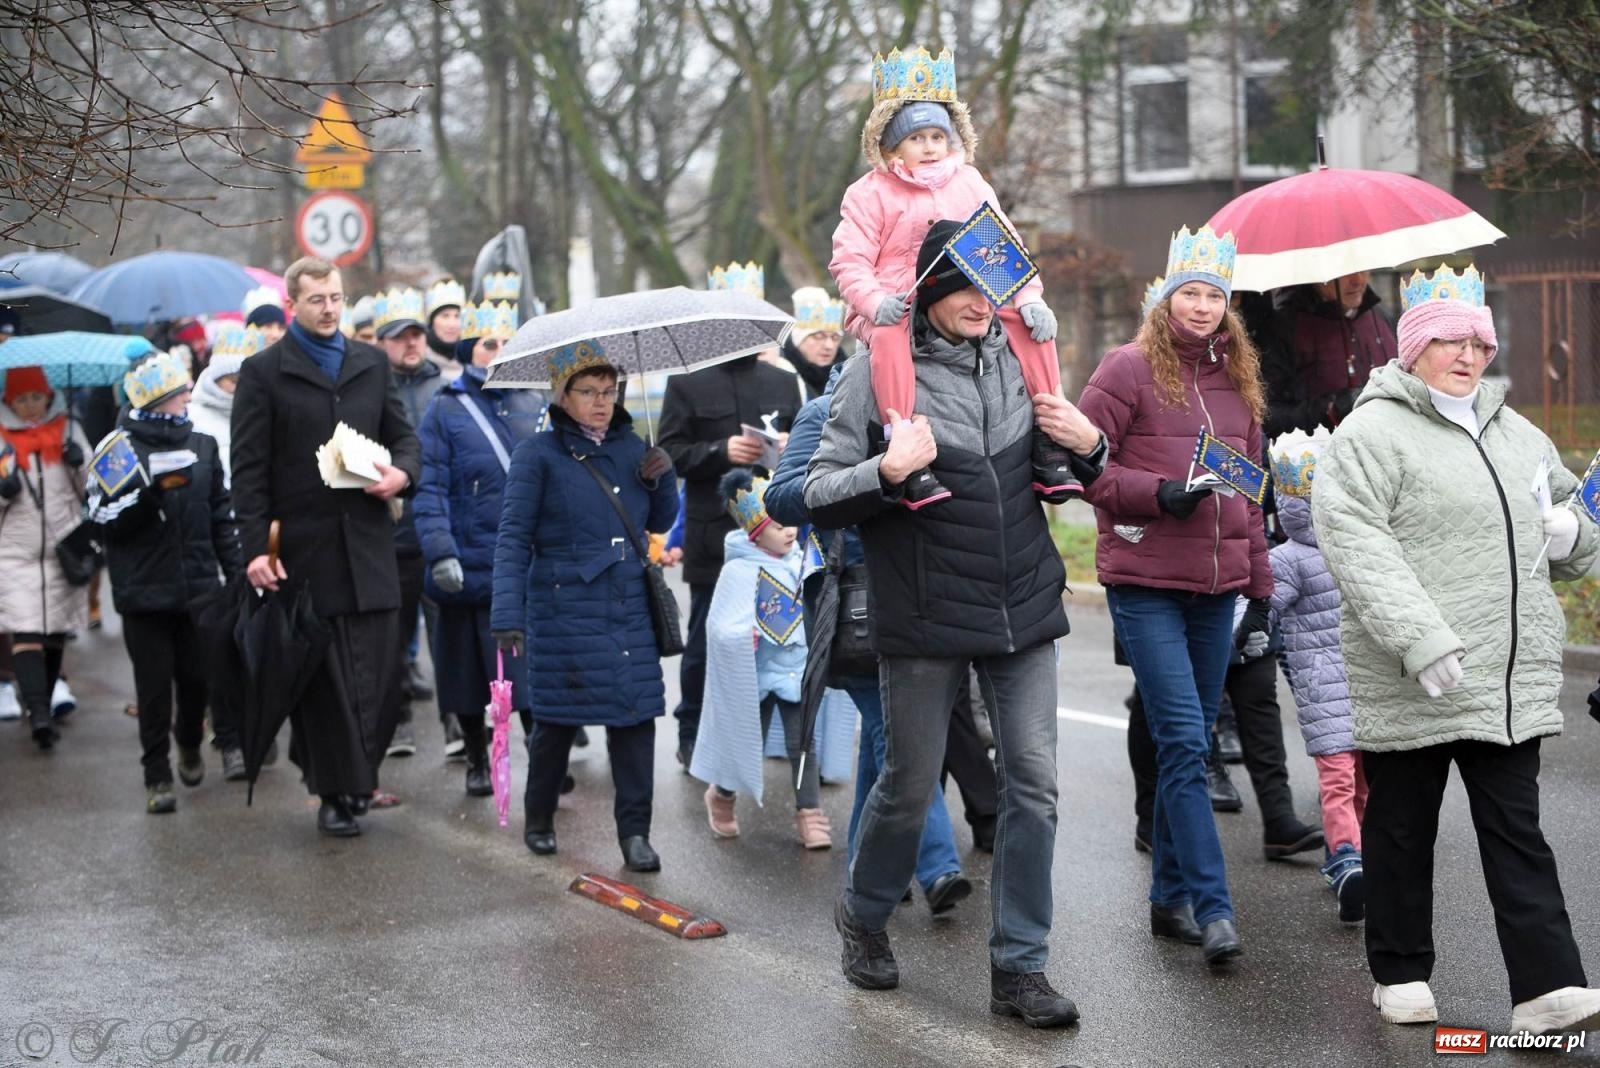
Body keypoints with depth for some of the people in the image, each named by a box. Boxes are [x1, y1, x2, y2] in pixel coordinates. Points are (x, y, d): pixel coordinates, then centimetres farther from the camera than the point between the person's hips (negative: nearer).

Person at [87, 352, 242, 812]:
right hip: (144, 590, -3)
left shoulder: (201, 446, 8)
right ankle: (157, 776, 12)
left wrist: (237, 573, 12)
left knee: (199, 676, 6)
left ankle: (190, 743, 35)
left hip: (199, 586, 3)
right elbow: (105, 516, -10)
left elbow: (223, 515, 14)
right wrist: (147, 488, -23)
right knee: (154, 685, 1)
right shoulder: (119, 448, -4)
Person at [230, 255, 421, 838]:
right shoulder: (263, 371, 1)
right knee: (321, 677, 2)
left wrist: (402, 472, -5)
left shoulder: (372, 363, 13)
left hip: (369, 544, 3)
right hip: (303, 547, -3)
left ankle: (357, 777, 13)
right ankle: (335, 794, 10)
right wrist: (255, 548, -11)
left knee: (378, 673, -1)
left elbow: (402, 436, 19)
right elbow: (249, 469, -3)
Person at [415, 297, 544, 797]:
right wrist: (440, 552, -17)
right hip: (472, 566, -2)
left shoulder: (535, 404, 10)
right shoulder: (444, 410, 0)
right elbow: (430, 489, -6)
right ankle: (477, 762, 25)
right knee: (470, 676, 9)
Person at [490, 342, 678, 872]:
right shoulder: (538, 454, -4)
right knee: (557, 718, 5)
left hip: (630, 609, 4)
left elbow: (660, 522, 19)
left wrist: (662, 479, -1)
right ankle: (539, 818, 27)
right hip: (565, 611, -4)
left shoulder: (630, 446, 10)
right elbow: (513, 537, -7)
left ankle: (634, 832, 6)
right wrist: (508, 614, -15)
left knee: (635, 714, -2)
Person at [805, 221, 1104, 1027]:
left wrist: (1087, 445, -2)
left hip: (1024, 608, 4)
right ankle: (863, 916, 34)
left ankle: (1019, 967, 10)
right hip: (924, 619, -4)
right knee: (910, 784, 7)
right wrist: (887, 471, -26)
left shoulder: (1019, 360, 8)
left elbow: (1064, 475, 21)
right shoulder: (880, 373, -6)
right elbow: (818, 496, -8)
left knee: (1033, 784, 1)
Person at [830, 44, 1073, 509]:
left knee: (1031, 325, -18)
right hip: (898, 308, -4)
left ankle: (1047, 441, -10)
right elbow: (849, 260, -8)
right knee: (889, 338, -39)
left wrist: (1030, 297, -10)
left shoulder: (969, 184, 13)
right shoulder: (871, 193, 1)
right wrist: (875, 301, -29)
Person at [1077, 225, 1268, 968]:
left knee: (1189, 744, 10)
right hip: (1145, 583, -6)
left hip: (1215, 587, 6)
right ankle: (1212, 909, -11)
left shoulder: (1237, 378, 14)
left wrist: (1259, 587, 16)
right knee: (1184, 742, -11)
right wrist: (1159, 494, -18)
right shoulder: (1129, 369, -4)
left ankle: (1171, 897, 20)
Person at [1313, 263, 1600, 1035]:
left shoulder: (1516, 435, 18)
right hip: (1410, 682, -6)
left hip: (1514, 678, 6)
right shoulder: (1373, 434, -6)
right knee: (1403, 828, 7)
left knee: (1515, 828, 3)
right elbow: (1352, 541, -18)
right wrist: (1420, 639, -27)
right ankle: (1400, 975, 21)